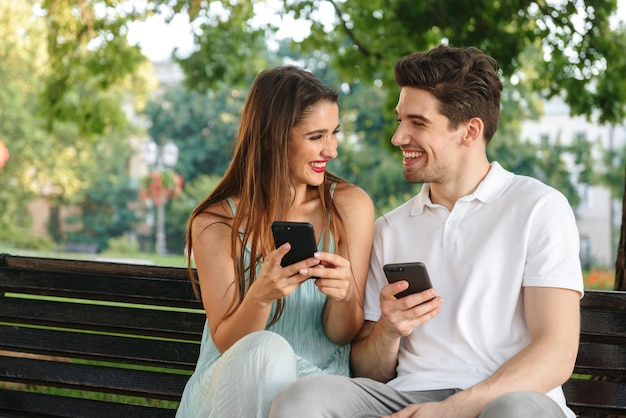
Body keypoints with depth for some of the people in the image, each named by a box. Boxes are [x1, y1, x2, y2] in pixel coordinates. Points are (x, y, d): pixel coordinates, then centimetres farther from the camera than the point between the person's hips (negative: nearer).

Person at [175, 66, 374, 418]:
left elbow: (343, 335, 0)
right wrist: (260, 296, -26)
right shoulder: (214, 224, -4)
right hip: (233, 388, 1)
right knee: (266, 349, -33)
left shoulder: (351, 206, -2)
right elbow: (224, 342, -5)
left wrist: (344, 296, -23)